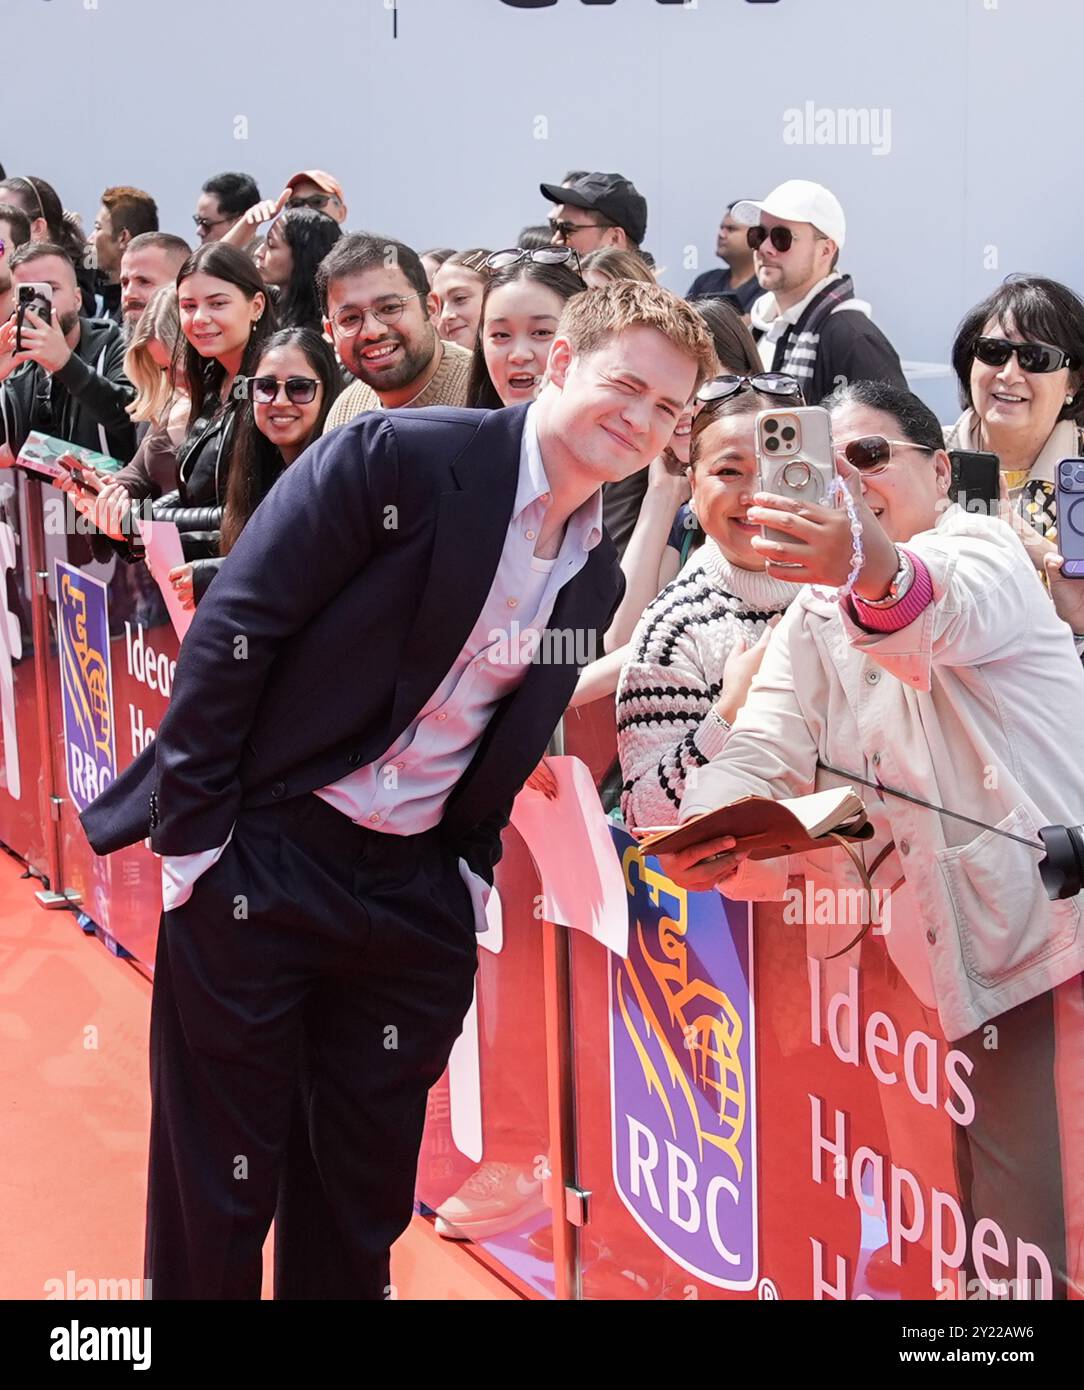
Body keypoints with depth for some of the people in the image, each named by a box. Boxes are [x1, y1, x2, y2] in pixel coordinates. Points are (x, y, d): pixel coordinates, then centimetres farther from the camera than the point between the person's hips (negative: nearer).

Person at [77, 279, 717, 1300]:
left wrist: (474, 873, 7)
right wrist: (192, 831, -14)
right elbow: (231, 632, -13)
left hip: (414, 895, 6)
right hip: (259, 863, -6)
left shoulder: (596, 577, 9)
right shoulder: (403, 457, -12)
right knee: (218, 1188, 3)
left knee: (361, 1205, 13)